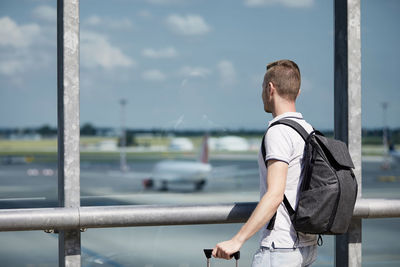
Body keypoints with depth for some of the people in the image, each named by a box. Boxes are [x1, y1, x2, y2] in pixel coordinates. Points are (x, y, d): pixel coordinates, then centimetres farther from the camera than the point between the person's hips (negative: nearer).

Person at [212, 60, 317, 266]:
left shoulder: (278, 133, -15)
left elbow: (274, 195, -24)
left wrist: (237, 241, -26)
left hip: (280, 249, -9)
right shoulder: (309, 130, 12)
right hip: (308, 247, 9)